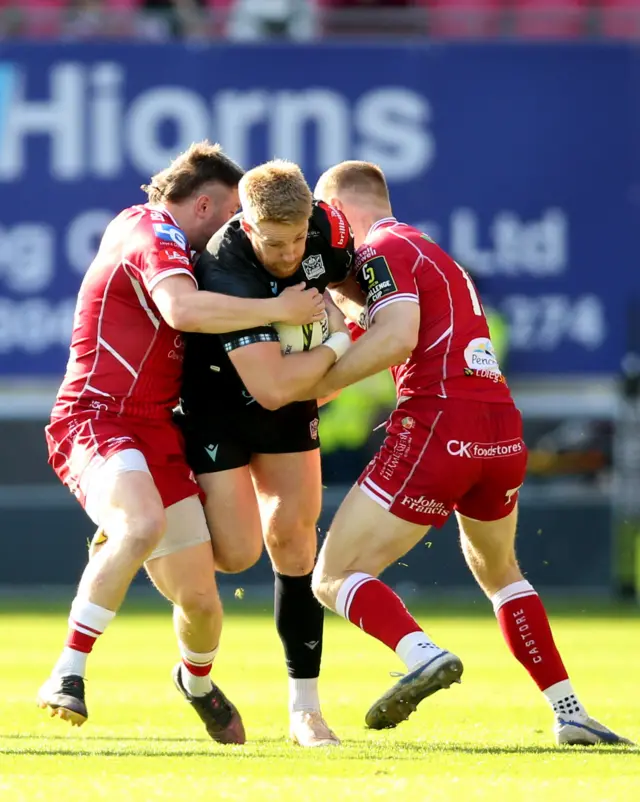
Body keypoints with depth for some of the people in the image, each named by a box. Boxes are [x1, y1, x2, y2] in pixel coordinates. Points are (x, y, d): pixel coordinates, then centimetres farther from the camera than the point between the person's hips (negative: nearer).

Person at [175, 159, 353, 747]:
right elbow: (272, 388, -39)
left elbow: (350, 279, 10)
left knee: (293, 538, 1)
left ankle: (305, 708, 4)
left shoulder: (328, 229, -17)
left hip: (289, 399, 5)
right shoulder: (227, 273, -37)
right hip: (214, 405, -5)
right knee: (238, 552, -11)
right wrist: (338, 343, -28)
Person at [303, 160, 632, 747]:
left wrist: (323, 383, -10)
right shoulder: (433, 252, 26)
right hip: (503, 432, 8)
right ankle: (570, 713, 22)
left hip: (439, 425, -8)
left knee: (334, 578, -3)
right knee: (499, 572, 30)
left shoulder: (382, 249, -1)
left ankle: (422, 655, -29)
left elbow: (398, 335, -16)